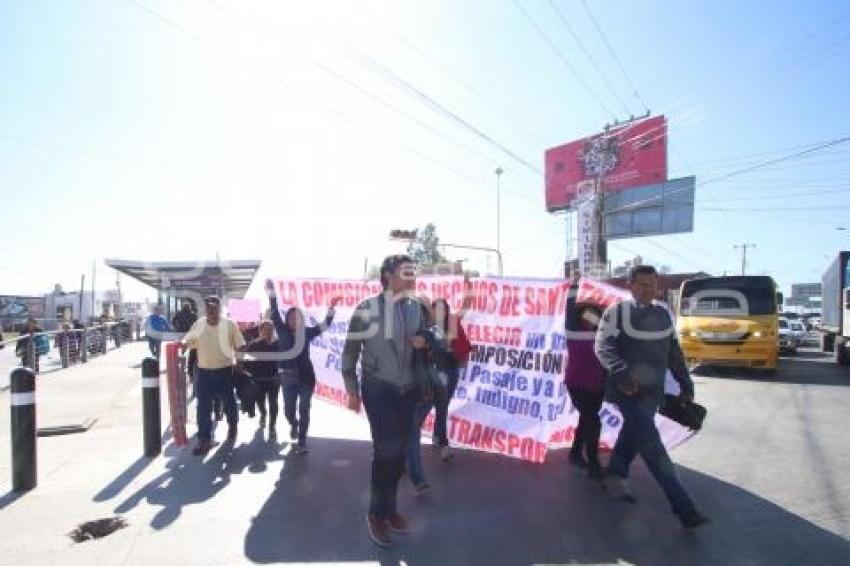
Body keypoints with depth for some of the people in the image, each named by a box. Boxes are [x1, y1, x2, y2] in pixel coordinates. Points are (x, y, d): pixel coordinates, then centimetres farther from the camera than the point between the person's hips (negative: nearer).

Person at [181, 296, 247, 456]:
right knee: (203, 407, 2)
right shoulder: (198, 325, 1)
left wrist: (239, 362, -14)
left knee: (228, 402, 12)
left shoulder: (229, 325, -7)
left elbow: (240, 346, -3)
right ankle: (205, 439, 9)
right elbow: (188, 341, 8)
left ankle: (232, 426, 38)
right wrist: (183, 343, -15)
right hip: (204, 371, 2)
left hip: (225, 371, -2)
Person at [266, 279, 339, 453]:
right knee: (289, 410, 7)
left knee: (304, 410, 2)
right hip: (288, 377, 0)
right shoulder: (283, 331, 0)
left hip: (306, 376, 0)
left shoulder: (307, 332, 3)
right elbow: (275, 314, -8)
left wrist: (332, 308, -6)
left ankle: (302, 442, 13)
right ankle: (294, 425, 42)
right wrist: (271, 292, -17)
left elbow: (325, 325, 4)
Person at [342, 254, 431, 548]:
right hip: (378, 389, -4)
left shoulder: (416, 306, -1)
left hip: (407, 389, 4)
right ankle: (377, 514, 16)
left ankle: (389, 508, 32)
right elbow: (350, 350, -4)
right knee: (386, 450, -7)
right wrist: (352, 390, -3)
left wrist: (423, 341, -9)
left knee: (399, 451, 12)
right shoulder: (367, 308, -12)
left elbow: (424, 337, 16)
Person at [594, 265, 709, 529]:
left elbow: (674, 352, 19)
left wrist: (685, 384, 17)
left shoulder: (664, 313, 12)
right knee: (652, 445, -12)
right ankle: (683, 507, -10)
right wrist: (622, 373, -32)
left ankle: (615, 475, 38)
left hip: (653, 390, 6)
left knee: (634, 433, 16)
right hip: (627, 388, -6)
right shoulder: (618, 311, -8)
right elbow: (604, 346, -17)